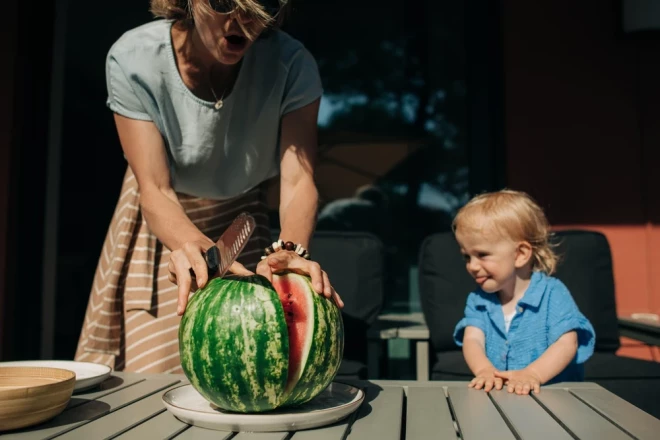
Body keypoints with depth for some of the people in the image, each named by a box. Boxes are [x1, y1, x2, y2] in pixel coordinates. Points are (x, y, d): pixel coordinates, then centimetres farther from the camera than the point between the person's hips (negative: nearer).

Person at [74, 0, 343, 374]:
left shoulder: (292, 65, -25)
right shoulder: (133, 59, -26)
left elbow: (298, 179, -32)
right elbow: (155, 190, -31)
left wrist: (292, 250, -54)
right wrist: (195, 246, -53)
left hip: (241, 222, 1)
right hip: (161, 223, 0)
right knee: (152, 377, 1)